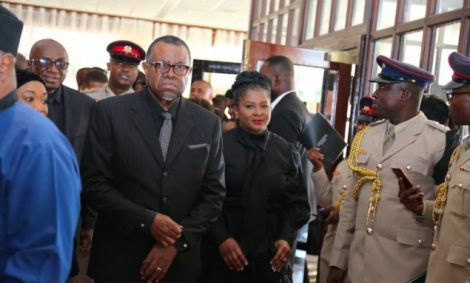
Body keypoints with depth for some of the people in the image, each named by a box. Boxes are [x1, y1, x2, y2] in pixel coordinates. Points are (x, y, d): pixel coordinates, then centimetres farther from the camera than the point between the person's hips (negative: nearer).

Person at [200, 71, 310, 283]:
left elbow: (298, 202, 8)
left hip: (271, 255, 3)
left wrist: (287, 238, -4)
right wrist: (221, 239, -13)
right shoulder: (219, 145, -8)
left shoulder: (287, 151, 3)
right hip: (224, 253, -3)